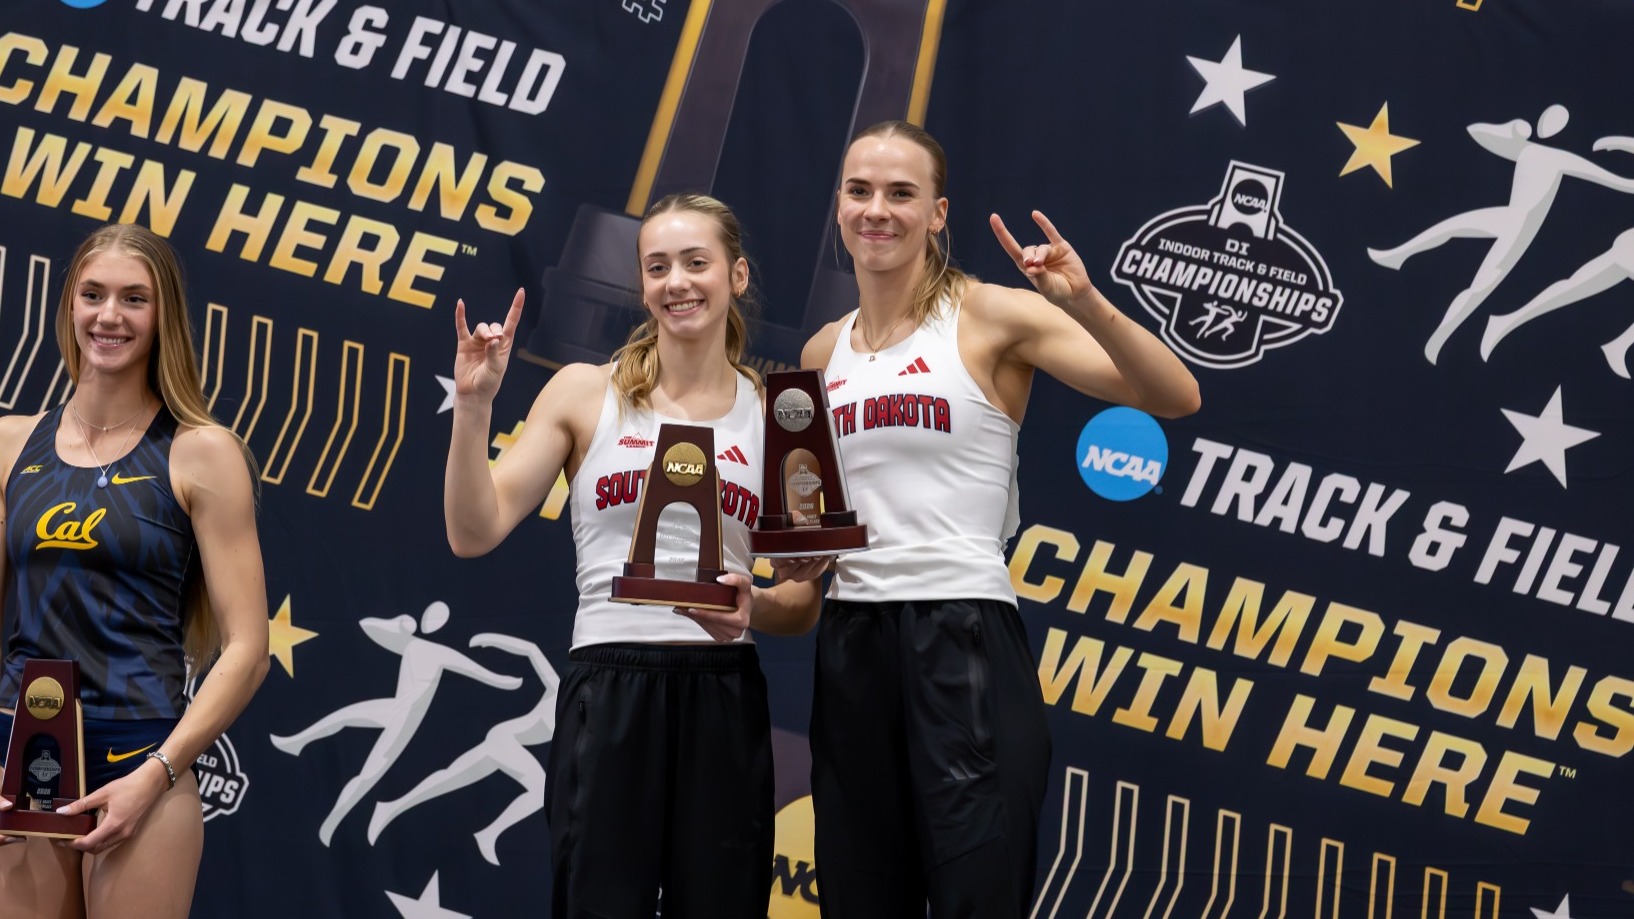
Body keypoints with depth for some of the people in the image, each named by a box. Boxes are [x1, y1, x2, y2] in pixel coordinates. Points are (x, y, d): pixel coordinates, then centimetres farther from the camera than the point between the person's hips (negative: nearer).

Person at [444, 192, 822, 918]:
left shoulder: (773, 415, 9)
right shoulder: (586, 394, 5)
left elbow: (803, 606, 11)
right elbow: (475, 532, -2)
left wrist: (754, 607, -11)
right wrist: (473, 404, -12)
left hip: (724, 700, 2)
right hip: (608, 693, -1)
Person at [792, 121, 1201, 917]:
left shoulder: (989, 317, -3)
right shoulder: (824, 353, 13)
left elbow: (1176, 398, -12)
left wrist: (1086, 305, -26)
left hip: (962, 641, -5)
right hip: (850, 646, 5)